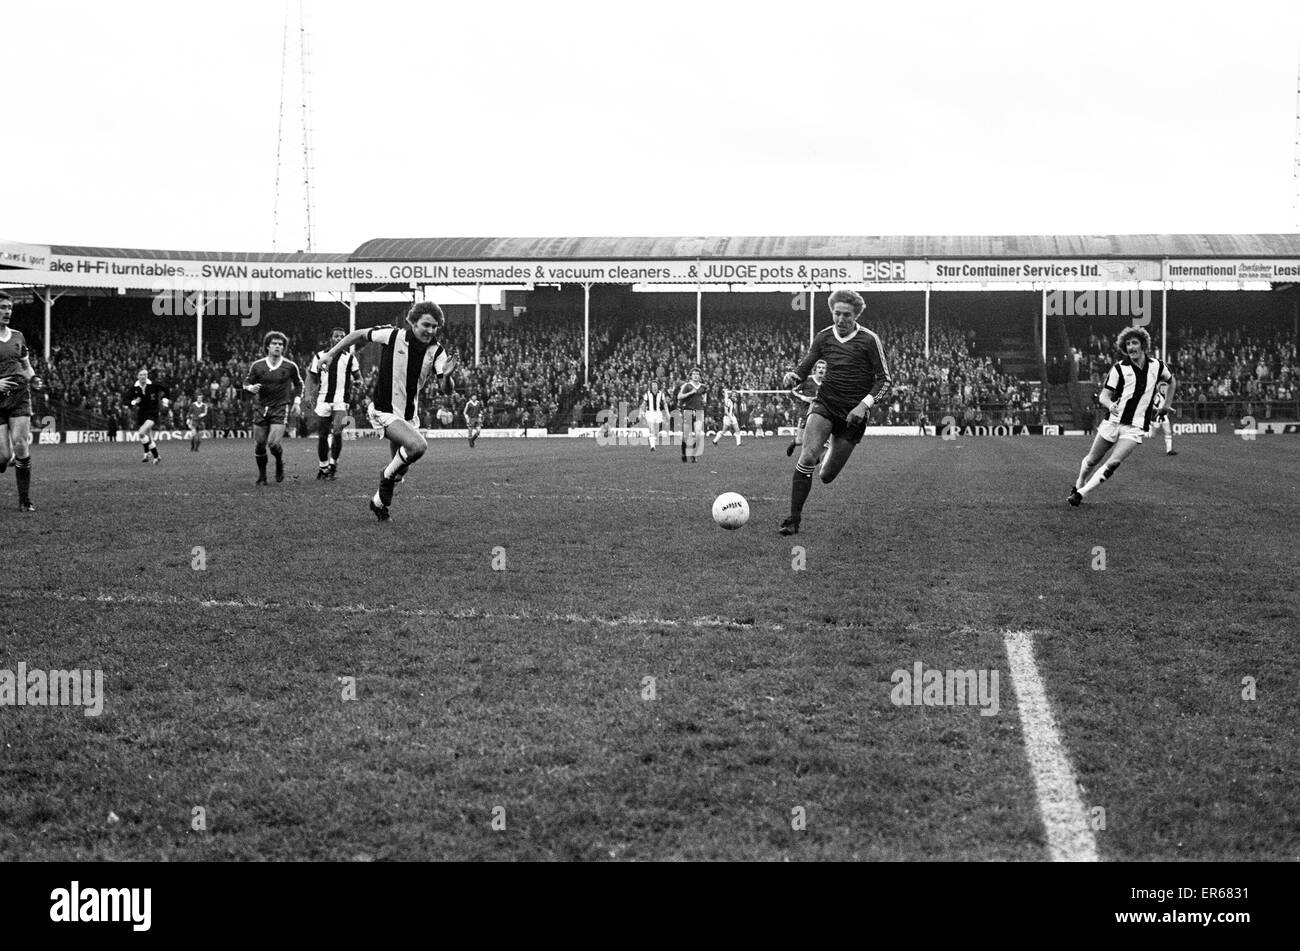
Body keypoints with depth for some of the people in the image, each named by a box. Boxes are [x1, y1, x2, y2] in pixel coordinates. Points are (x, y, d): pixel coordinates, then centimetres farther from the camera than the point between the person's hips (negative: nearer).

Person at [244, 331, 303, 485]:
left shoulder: (290, 366, -1)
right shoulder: (257, 365, 0)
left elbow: (298, 384, 16)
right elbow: (246, 383, 10)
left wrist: (297, 400, 4)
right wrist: (251, 387, -13)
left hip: (280, 409, -2)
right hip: (261, 408, 2)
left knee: (273, 443, -18)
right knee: (259, 445, 1)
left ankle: (280, 462, 15)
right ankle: (262, 476, 20)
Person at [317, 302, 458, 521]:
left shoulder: (437, 351, -6)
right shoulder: (393, 336, -16)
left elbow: (446, 390, -10)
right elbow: (359, 334, 0)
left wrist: (447, 376, -33)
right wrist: (331, 354, 0)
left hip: (410, 415, 5)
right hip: (384, 411, -5)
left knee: (401, 468, 13)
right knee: (417, 445, -29)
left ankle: (379, 502, 40)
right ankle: (388, 475, -2)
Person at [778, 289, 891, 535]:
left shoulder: (869, 340, -8)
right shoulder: (824, 337, 1)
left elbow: (884, 380, -4)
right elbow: (804, 368, 9)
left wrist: (864, 404, -18)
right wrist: (792, 377, -15)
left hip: (853, 413, -1)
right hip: (824, 404, 1)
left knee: (826, 476, 3)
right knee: (807, 457, -24)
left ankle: (828, 457, 43)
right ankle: (794, 519, -18)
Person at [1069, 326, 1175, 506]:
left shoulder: (1157, 366, 4)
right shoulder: (1119, 368, -2)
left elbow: (1172, 381, 26)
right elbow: (1103, 396, -5)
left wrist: (1166, 407, 20)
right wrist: (1110, 405, -28)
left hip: (1135, 428, 0)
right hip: (1113, 422, 0)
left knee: (1113, 463, -19)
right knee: (1092, 460, 9)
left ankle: (1082, 493, -13)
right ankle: (1079, 483, 38)